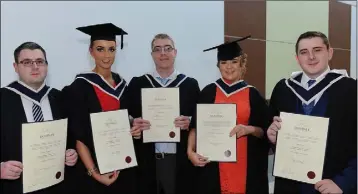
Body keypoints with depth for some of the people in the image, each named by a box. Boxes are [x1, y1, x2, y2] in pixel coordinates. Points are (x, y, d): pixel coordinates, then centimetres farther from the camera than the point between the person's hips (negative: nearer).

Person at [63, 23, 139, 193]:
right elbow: (78, 136, -15)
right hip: (95, 165, -5)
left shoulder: (121, 84, 5)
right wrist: (94, 173, -20)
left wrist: (133, 129, -1)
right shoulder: (80, 86, -12)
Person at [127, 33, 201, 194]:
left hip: (180, 160, 0)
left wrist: (189, 123, -14)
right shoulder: (137, 84, 5)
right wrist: (135, 124, -15)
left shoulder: (190, 84, 5)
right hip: (147, 160, 0)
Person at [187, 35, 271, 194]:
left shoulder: (252, 94, 2)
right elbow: (196, 126, 0)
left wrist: (249, 129, -14)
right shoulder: (208, 92, 2)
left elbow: (265, 131, 5)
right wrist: (190, 151, -13)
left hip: (244, 162, 0)